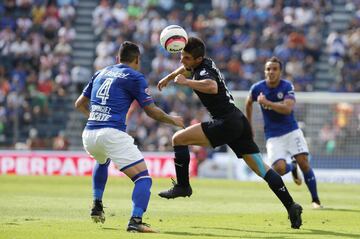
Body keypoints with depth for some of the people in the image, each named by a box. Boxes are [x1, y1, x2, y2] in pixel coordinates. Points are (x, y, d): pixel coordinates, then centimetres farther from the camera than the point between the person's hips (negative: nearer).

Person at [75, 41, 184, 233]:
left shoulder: (101, 73, 21)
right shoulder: (134, 77, 4)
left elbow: (80, 104, 27)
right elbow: (152, 111, 3)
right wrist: (173, 120, 20)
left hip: (89, 135, 7)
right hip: (112, 134, -7)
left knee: (102, 161, 40)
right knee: (143, 178, -5)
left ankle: (97, 206, 32)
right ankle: (135, 220, -25)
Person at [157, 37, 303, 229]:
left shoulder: (204, 70, -13)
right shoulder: (203, 63, 14)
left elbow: (212, 87, -38)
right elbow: (186, 68, 40)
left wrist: (185, 82, -27)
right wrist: (169, 77, 49)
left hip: (226, 123, -10)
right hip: (239, 120, 10)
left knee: (178, 139, -6)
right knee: (260, 167, 6)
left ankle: (182, 186, 0)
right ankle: (291, 205, 0)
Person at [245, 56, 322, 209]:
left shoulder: (287, 87, -10)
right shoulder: (257, 88, -4)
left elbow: (287, 108, -26)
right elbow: (249, 103, 17)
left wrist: (266, 102, -27)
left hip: (292, 131, -1)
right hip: (273, 136, 1)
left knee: (303, 162, -16)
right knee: (279, 168, -20)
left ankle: (315, 200, -1)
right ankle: (292, 168, 20)